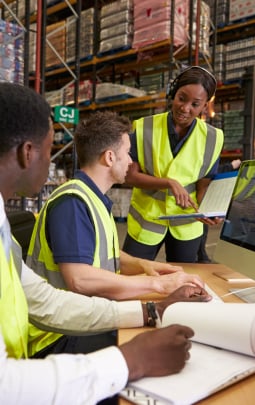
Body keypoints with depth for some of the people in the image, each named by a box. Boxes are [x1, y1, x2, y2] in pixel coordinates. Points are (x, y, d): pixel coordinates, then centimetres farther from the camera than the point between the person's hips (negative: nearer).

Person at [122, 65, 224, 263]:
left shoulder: (212, 138, -7)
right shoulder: (144, 128, -11)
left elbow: (204, 184, -3)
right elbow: (130, 176, -12)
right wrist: (170, 183, -27)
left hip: (186, 224, 2)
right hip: (146, 220, -1)